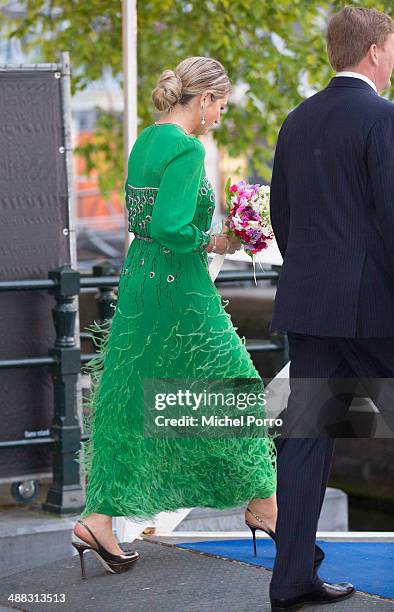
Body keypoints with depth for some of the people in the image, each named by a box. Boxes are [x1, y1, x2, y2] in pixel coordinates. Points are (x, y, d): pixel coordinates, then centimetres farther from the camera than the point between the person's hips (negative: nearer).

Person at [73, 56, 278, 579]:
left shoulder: (146, 139, 10)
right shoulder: (188, 148, -18)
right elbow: (170, 227, -27)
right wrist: (214, 243, -11)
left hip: (139, 279, 9)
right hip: (179, 289, -9)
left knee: (132, 401, 9)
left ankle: (101, 519, 4)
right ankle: (262, 504, 22)